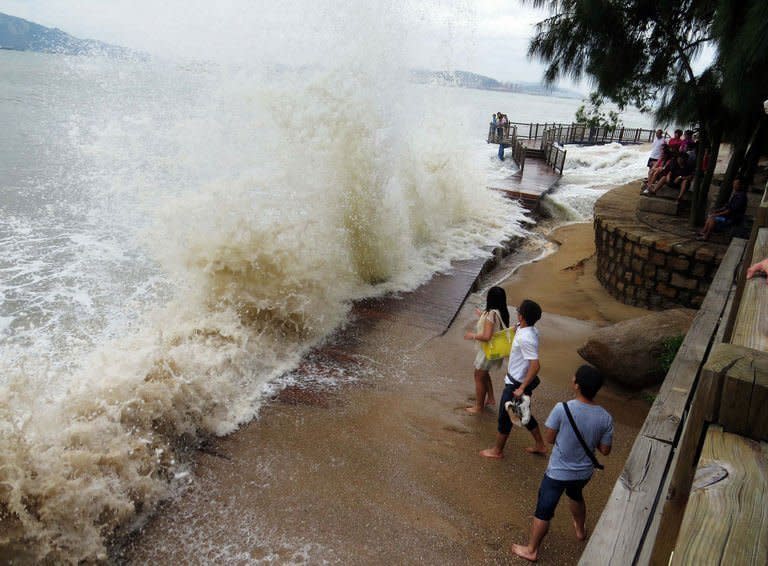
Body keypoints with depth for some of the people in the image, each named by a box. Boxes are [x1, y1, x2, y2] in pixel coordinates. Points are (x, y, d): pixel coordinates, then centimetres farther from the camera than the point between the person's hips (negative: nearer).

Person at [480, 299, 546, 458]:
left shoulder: (525, 338, -31)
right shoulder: (531, 330, -3)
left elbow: (535, 366, -34)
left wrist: (522, 388, -30)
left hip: (517, 384, -9)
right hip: (518, 379, 9)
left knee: (505, 416, 8)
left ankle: (497, 451, 25)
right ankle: (540, 445, 38)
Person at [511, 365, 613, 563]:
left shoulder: (562, 409, -28)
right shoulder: (605, 418, -17)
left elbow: (549, 438, -15)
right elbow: (605, 450, -6)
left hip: (558, 472, -4)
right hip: (584, 472, 4)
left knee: (543, 511, 14)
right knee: (576, 496, 36)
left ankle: (531, 550, 30)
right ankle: (580, 529, 59)